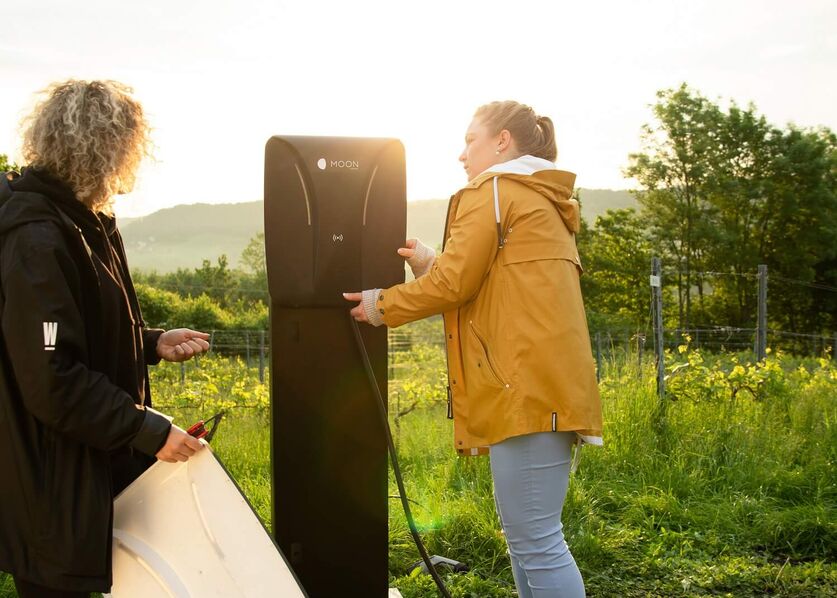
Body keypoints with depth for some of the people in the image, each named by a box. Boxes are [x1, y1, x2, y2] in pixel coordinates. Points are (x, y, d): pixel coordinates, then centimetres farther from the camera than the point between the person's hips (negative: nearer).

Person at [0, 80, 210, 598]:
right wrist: (148, 431, -20)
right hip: (53, 491, -10)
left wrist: (153, 344, 7)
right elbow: (53, 381, -26)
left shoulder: (79, 221, 10)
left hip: (90, 467, 10)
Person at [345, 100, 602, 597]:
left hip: (527, 385, -10)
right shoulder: (545, 203, 25)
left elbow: (453, 285, -8)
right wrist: (432, 265, 22)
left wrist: (382, 305, 5)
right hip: (546, 383, 10)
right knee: (529, 536, 15)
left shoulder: (491, 191, -2)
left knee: (535, 541, -9)